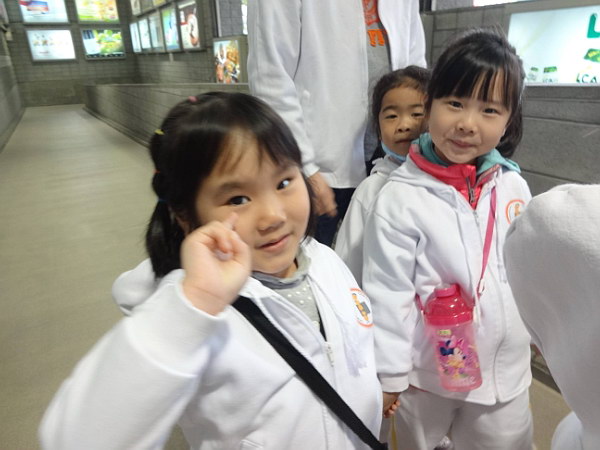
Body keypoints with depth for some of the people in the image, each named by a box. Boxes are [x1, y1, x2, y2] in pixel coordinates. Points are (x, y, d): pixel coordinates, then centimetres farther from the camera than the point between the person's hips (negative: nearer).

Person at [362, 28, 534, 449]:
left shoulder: (514, 187, -6)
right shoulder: (401, 197, -21)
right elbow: (386, 292, -16)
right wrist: (388, 375, -10)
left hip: (507, 370, 4)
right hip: (427, 373, -3)